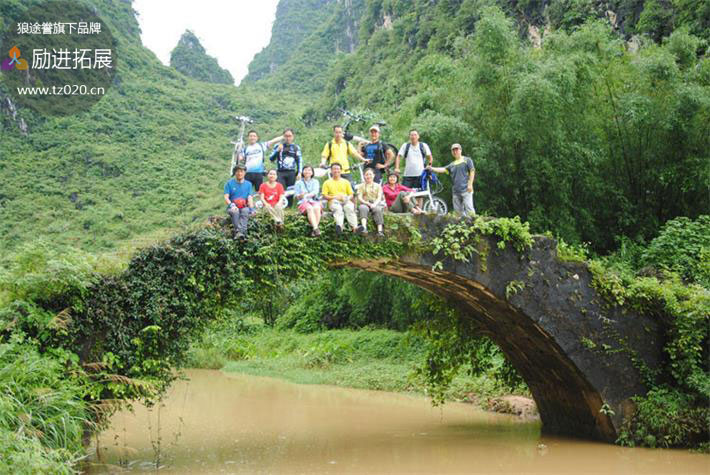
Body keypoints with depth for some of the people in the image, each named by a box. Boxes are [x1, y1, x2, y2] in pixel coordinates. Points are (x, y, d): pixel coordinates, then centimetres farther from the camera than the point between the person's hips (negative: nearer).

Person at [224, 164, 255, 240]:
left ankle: (241, 231, -54)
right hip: (233, 207, 0)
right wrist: (232, 205, -20)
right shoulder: (229, 183, 8)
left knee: (245, 211, -35)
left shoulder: (248, 184, 14)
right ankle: (237, 230, -50)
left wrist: (251, 207, -17)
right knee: (235, 211, -36)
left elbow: (250, 197, 3)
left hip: (244, 206, 0)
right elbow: (226, 197, 0)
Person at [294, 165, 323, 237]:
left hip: (315, 201, 1)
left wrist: (307, 195, -22)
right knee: (310, 208, -35)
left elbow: (315, 192, -1)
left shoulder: (315, 182, 18)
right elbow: (297, 197, 9)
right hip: (303, 202, -1)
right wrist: (301, 195, -16)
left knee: (316, 208, -35)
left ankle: (314, 229, -42)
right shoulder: (299, 183, 17)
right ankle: (316, 228, -49)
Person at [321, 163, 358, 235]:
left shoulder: (346, 182, 25)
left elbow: (351, 195, 19)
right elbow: (324, 196, 9)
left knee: (349, 207, -36)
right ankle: (339, 226, -63)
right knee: (338, 209, -38)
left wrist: (347, 198, -5)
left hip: (345, 201, 1)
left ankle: (355, 227, -52)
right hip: (333, 201, -1)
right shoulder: (327, 182, 20)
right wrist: (334, 197, -8)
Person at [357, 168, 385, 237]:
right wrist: (368, 203, -15)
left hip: (376, 204, 0)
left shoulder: (377, 186, 17)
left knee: (377, 209, -36)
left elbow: (379, 198, 4)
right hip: (364, 204, 0)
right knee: (363, 208, -37)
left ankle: (380, 230, -49)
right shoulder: (362, 186, 17)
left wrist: (374, 204, -18)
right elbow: (359, 198, 4)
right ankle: (364, 227, -60)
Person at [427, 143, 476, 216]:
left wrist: (470, 184, -10)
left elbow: (472, 172, 0)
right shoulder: (452, 164, 18)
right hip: (455, 191, 6)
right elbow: (443, 169, 7)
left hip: (466, 190, -6)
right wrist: (432, 168, -7)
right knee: (458, 211, 5)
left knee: (469, 208, -14)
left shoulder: (467, 160, 6)